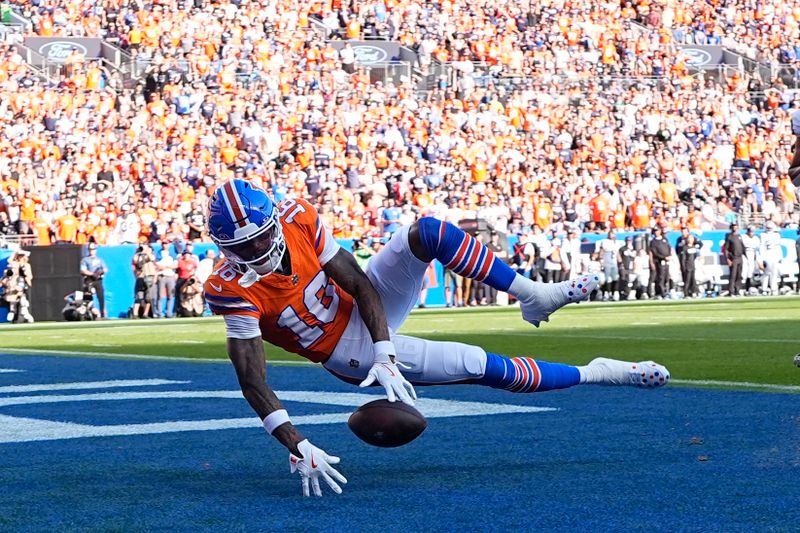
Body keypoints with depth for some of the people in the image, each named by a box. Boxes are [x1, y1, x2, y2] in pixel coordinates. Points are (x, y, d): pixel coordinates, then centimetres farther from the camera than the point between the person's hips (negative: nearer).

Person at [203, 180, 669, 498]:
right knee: (478, 365, -11)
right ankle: (591, 374, 11)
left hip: (370, 307, 4)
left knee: (429, 233, -22)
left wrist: (384, 355, -26)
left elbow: (359, 284, -14)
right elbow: (252, 381, -28)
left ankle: (534, 296, -5)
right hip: (352, 354, -4)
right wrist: (298, 448, -37)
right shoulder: (236, 291, -27)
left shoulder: (298, 219, -16)